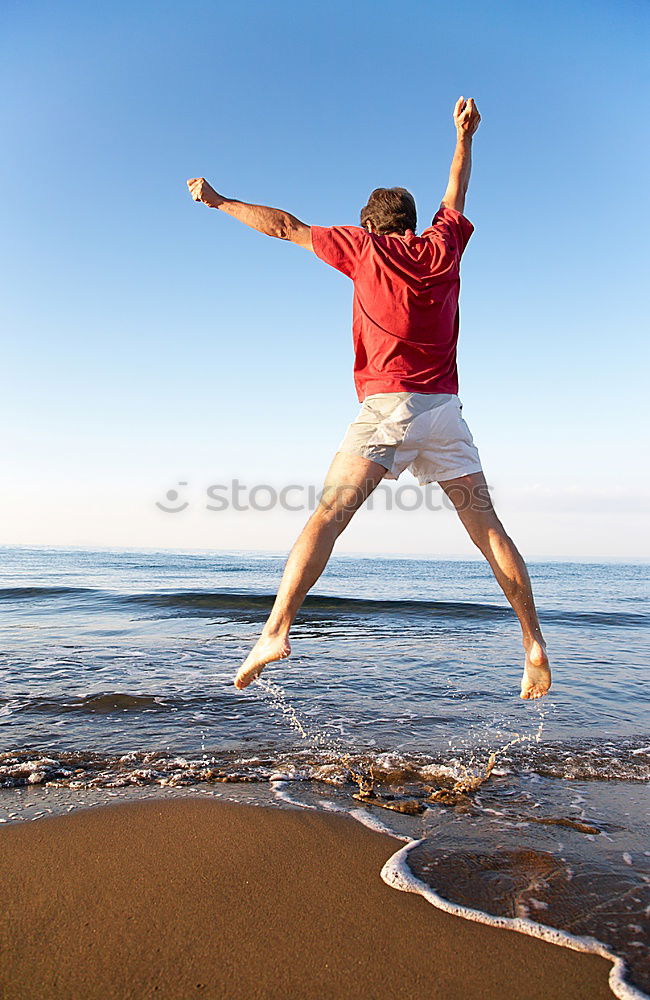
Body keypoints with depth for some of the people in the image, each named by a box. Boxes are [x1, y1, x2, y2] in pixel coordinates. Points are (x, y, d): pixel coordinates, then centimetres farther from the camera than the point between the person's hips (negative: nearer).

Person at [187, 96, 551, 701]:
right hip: (444, 407, 4)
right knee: (486, 525, 6)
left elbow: (283, 226, 15)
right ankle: (534, 644, 6)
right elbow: (455, 198, 38)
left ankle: (275, 632, -22)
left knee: (328, 514, -10)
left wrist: (217, 201, 27)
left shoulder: (366, 247, 8)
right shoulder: (443, 246, 16)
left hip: (387, 406, -4)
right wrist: (464, 135, 54)